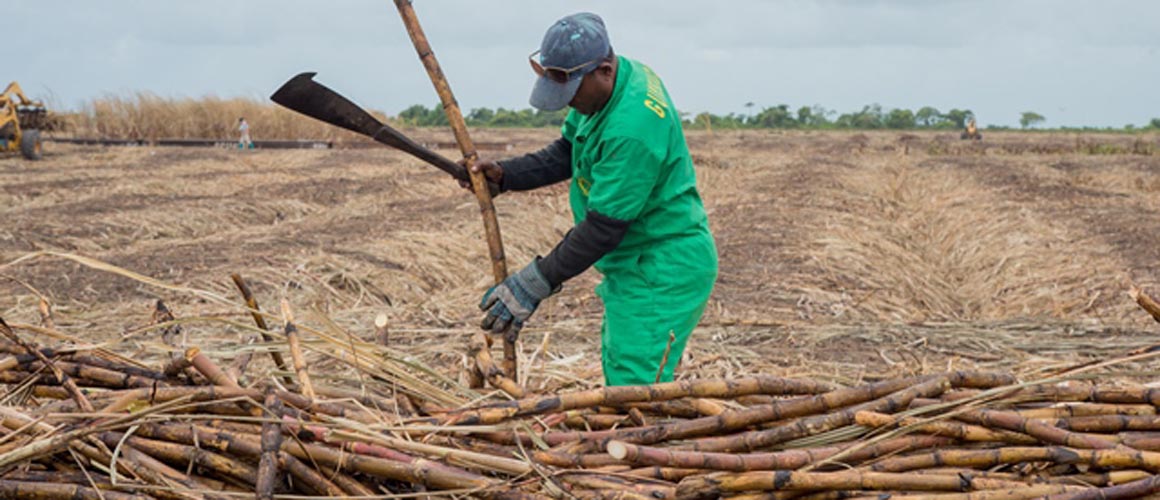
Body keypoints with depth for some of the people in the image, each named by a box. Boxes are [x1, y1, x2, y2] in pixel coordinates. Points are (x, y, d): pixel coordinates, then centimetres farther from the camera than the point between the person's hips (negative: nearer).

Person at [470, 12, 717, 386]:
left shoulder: (634, 126, -31)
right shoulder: (606, 87, 0)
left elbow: (603, 227, -28)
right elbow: (565, 155, 12)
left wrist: (534, 284, -22)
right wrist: (504, 175, -3)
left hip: (663, 275, -11)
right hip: (634, 267, 11)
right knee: (617, 368, 22)